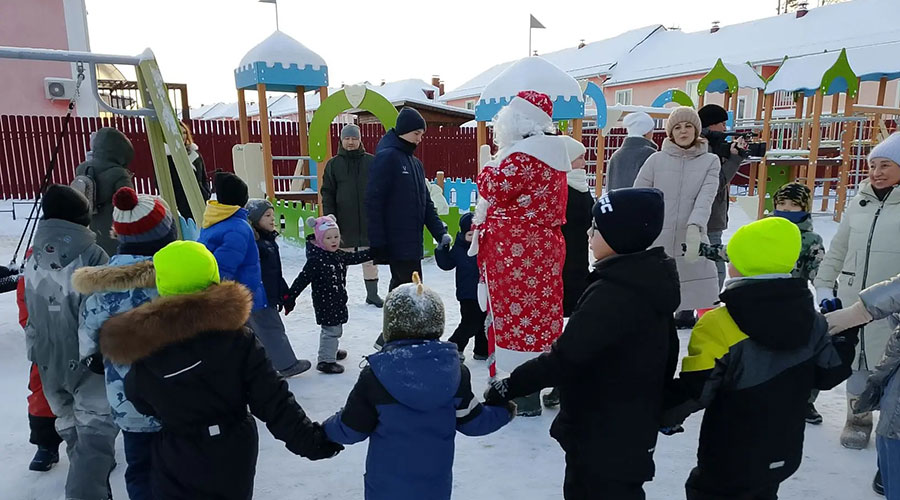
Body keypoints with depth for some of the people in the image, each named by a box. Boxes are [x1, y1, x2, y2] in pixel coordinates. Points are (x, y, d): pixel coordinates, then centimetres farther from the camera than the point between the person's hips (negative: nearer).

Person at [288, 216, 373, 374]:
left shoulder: (339, 255, 4)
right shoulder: (315, 260, -21)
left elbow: (355, 257, 16)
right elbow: (302, 279, -20)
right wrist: (290, 297, -18)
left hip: (338, 300, 9)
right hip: (325, 301, -9)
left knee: (336, 329, 23)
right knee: (331, 330, -5)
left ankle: (331, 351, 44)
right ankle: (326, 361, 6)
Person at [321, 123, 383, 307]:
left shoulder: (371, 162, 4)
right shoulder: (333, 164, 4)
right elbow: (327, 194, 3)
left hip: (368, 221, 1)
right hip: (344, 222, 0)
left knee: (370, 259, 8)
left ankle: (372, 294, 20)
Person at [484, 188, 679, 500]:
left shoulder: (613, 293, -29)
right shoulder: (648, 281, 2)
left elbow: (563, 359, -31)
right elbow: (667, 356, 13)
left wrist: (506, 388, -21)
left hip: (605, 436, -10)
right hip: (631, 426, 10)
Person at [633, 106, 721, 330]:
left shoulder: (710, 161, 4)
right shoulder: (656, 160, 4)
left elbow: (705, 198, -10)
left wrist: (694, 228, -27)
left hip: (691, 240, 1)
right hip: (655, 241, 0)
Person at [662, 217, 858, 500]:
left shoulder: (719, 326, -27)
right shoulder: (811, 319, -7)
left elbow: (694, 392, -24)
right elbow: (827, 374, 4)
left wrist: (663, 414, -7)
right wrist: (847, 337, 20)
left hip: (730, 462, -6)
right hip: (783, 455, 6)